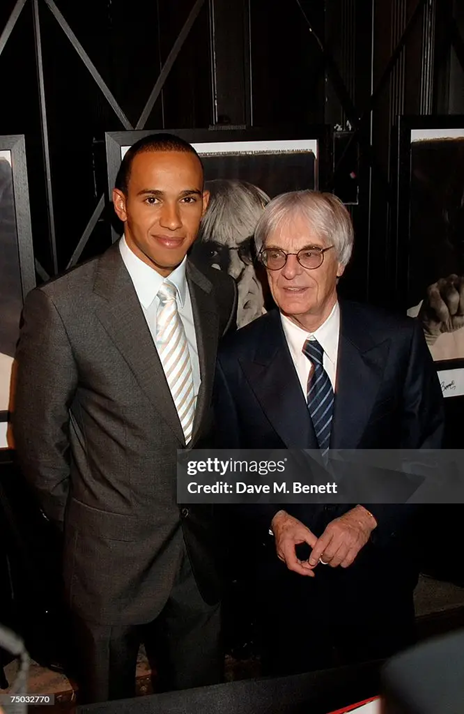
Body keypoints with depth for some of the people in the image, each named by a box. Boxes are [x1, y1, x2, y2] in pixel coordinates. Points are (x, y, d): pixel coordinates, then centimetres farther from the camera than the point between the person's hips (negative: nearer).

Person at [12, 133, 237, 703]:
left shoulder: (220, 294, -3)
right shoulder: (62, 306, -20)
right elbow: (37, 438, -10)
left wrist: (208, 505, 9)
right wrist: (84, 527, 0)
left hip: (202, 548, 4)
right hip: (111, 559, -4)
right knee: (110, 702, 22)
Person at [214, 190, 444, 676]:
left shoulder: (398, 341, -10)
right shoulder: (236, 360, -9)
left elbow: (430, 449, -5)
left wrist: (368, 516, -16)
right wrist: (274, 520, -16)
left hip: (378, 575, 1)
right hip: (285, 581, 0)